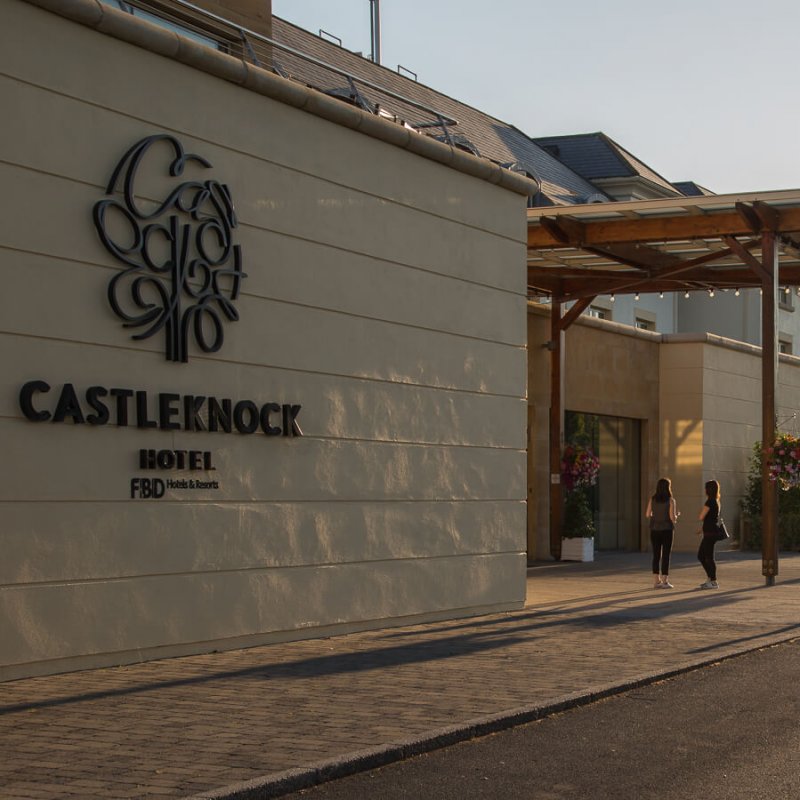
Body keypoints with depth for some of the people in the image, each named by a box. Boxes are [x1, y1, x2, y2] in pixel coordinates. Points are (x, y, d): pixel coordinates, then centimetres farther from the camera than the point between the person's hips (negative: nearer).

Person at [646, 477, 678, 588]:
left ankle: (656, 581, 9)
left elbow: (647, 514, 2)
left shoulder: (652, 499, 0)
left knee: (656, 555, 9)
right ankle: (665, 581, 1)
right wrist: (676, 517, 8)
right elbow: (672, 517, -14)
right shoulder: (670, 500, -10)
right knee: (666, 555, 2)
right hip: (667, 529, -4)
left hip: (655, 530, 4)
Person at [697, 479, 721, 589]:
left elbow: (701, 517, -15)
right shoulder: (716, 502, 15)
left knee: (709, 557, -4)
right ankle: (710, 579, 18)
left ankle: (713, 582, 0)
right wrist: (703, 529, 17)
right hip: (710, 533, 10)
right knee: (700, 556, 15)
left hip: (710, 533, -10)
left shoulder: (710, 502, -15)